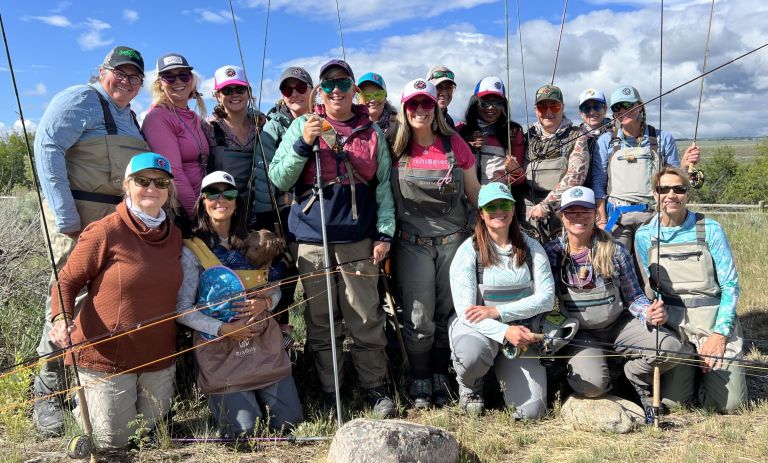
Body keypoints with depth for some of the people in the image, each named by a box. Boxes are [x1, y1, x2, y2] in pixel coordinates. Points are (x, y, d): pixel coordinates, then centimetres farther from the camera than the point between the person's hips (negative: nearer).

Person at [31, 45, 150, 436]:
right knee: (70, 299, -9)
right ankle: (47, 395, 5)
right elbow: (47, 149, -15)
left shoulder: (130, 117, 21)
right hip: (80, 218, -8)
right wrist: (66, 219, -20)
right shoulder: (81, 100, -5)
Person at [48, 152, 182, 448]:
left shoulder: (175, 236, 4)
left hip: (158, 356, 6)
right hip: (105, 356, -5)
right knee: (113, 441, 4)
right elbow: (67, 281, -9)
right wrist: (61, 317, -26)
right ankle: (82, 404, 35)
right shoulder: (104, 232, -15)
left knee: (151, 428, 19)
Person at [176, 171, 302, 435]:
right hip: (221, 352, -4)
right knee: (242, 431, -8)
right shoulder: (191, 250, -6)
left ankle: (256, 395, 31)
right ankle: (217, 398, 23)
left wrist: (265, 302, -11)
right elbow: (183, 309, -10)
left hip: (264, 344, 4)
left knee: (289, 421, 1)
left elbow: (275, 289, 12)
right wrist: (223, 329, -20)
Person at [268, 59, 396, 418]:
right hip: (311, 240, 0)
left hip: (358, 240, 0)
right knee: (320, 321, 6)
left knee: (366, 319, 0)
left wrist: (385, 232, 2)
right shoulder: (302, 126, 8)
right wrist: (304, 144, -10)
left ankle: (375, 389, 15)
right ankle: (329, 394, 19)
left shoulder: (372, 133, 12)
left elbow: (384, 185, 11)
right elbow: (278, 179, 3)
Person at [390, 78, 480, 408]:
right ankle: (419, 382, 19)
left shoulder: (454, 144, 3)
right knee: (419, 320, -1)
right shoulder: (396, 149, 1)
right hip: (413, 244, -1)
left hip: (453, 241, 2)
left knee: (447, 316, 9)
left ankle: (440, 378, 28)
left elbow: (474, 192, 9)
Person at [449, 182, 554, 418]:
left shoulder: (531, 247, 5)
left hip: (519, 330, 3)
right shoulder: (468, 251, -6)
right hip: (477, 328, -2)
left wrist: (497, 312, -16)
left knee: (531, 412, -12)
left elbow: (547, 297, -4)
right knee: (473, 354, -39)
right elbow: (466, 310, -11)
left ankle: (503, 370, 22)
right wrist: (504, 331, -28)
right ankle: (469, 387, -1)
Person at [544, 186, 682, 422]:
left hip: (618, 324, 2)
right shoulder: (551, 253, -6)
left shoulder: (615, 251, -4)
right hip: (578, 333, -2)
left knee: (670, 347, -20)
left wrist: (649, 312, -19)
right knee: (592, 385, -27)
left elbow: (633, 295, 1)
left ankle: (632, 375, 9)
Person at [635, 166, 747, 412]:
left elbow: (730, 286, -3)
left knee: (728, 403, -8)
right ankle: (690, 367, 23)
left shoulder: (709, 229, -4)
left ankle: (707, 366, 23)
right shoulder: (644, 235, 1)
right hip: (672, 320, 1)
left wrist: (719, 332, -11)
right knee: (672, 400, -9)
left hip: (714, 319, -1)